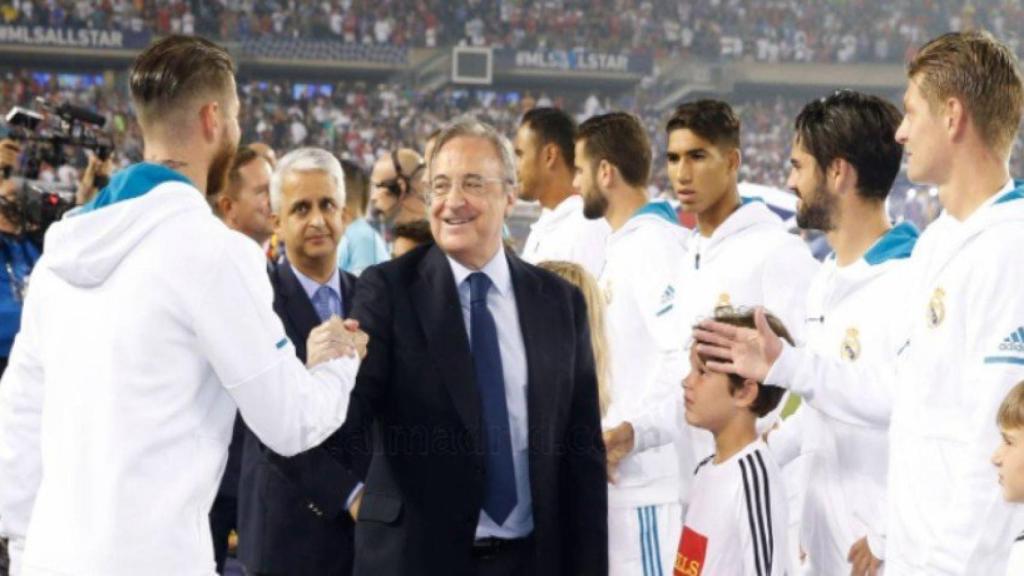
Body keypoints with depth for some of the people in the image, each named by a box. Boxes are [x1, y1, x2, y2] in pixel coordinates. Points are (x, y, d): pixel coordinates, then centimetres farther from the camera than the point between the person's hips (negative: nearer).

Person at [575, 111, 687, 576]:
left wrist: (636, 431, -31)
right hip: (619, 477, 10)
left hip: (647, 483, -10)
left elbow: (690, 365, -24)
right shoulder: (624, 245, 14)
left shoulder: (654, 245, -15)